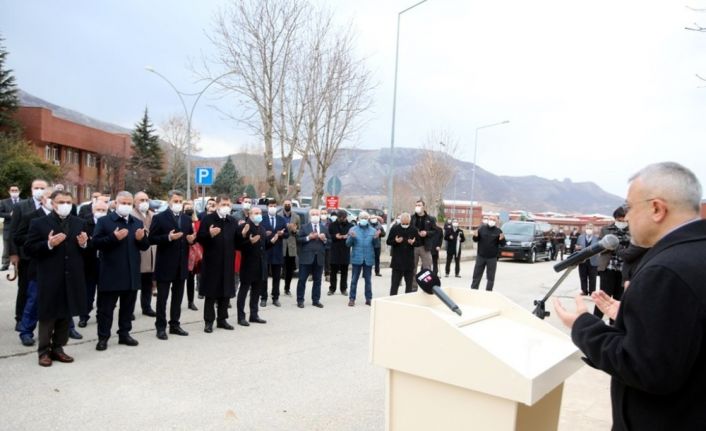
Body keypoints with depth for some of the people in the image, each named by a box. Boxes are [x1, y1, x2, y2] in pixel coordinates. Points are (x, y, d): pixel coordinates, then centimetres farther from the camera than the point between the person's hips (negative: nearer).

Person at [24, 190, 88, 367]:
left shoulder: (80, 223, 9)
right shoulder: (39, 223, -2)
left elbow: (86, 249, 12)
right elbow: (29, 249, -6)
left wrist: (84, 244, -10)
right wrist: (48, 244, -21)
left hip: (72, 279, 4)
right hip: (49, 280, -4)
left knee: (66, 315, 12)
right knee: (47, 316, 6)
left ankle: (57, 348, 25)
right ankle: (44, 351, 18)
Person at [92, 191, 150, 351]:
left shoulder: (138, 223, 12)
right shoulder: (104, 221, -2)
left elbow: (145, 246, 11)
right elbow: (96, 243, -10)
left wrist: (142, 238, -11)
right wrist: (114, 237, -24)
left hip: (131, 274, 5)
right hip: (110, 274, -4)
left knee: (127, 307, 13)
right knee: (106, 308, 4)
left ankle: (124, 334, 24)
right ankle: (103, 337, 14)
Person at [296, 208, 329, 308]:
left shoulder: (324, 228, 12)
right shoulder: (304, 227, 3)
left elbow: (329, 241, 11)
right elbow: (298, 239, -4)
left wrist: (324, 239, -10)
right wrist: (308, 238, -16)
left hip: (319, 258, 3)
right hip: (306, 258, -3)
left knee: (317, 281, 8)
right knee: (302, 280, 1)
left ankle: (316, 300, 17)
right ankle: (300, 300, 10)